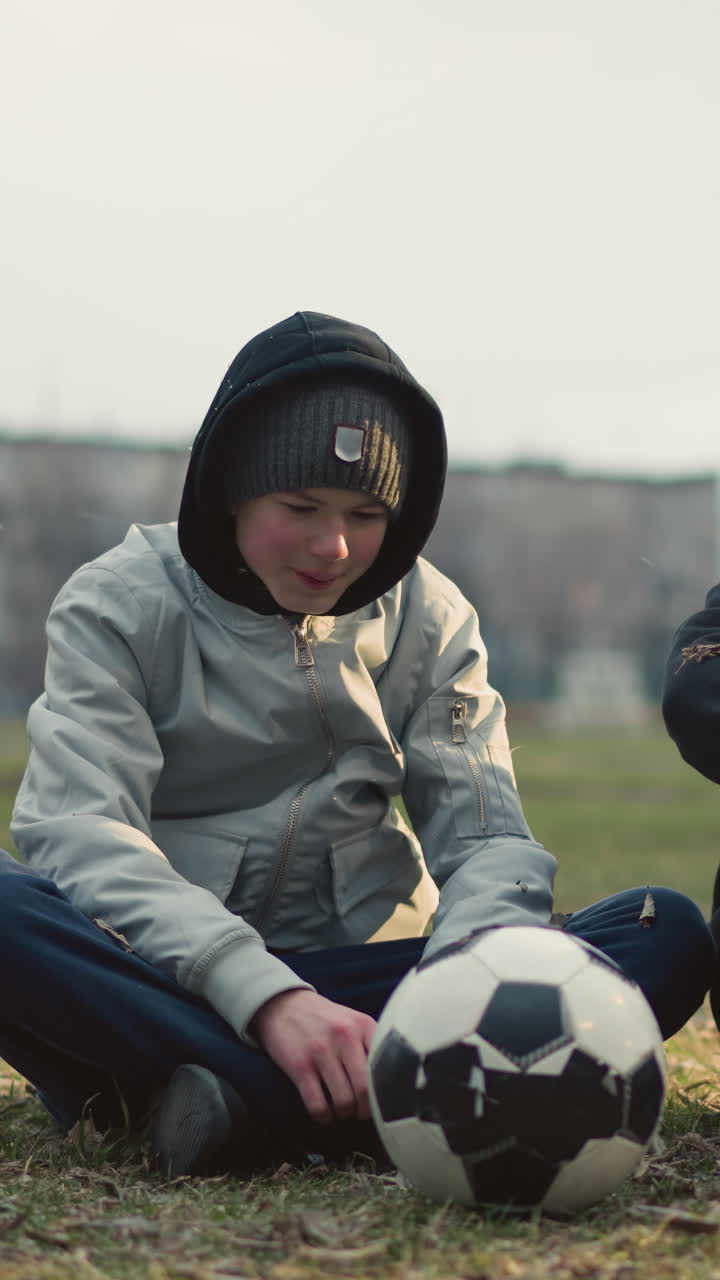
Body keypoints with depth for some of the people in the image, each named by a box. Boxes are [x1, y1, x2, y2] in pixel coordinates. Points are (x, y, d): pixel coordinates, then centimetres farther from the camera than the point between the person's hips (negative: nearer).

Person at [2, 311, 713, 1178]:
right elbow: (82, 835, -17)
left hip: (351, 983, 4)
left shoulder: (426, 618, 9)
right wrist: (267, 998, -34)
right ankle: (378, 1110, -41)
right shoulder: (119, 605, -2)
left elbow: (484, 836, 0)